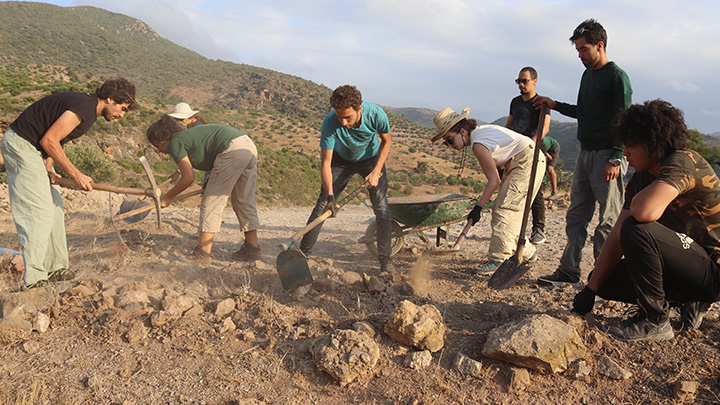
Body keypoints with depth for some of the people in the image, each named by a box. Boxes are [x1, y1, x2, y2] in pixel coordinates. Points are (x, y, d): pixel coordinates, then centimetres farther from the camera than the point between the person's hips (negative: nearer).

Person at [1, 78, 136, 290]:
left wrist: (48, 169, 3)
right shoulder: (84, 107, -19)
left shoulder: (88, 107, 12)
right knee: (39, 212, -12)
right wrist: (76, 175, -17)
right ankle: (33, 279, -11)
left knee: (55, 207, 11)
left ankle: (55, 268, 18)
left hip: (29, 148, 10)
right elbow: (49, 140, -22)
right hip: (21, 146, -10)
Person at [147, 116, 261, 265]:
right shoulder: (189, 135, 27)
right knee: (244, 201, 16)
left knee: (211, 203, -2)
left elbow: (188, 178, -4)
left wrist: (168, 197, 8)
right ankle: (252, 247, 21)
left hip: (233, 151, -9)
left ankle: (203, 253, 1)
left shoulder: (175, 143, 2)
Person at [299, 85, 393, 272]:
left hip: (371, 159, 0)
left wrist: (376, 172, -19)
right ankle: (303, 252, 9)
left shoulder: (376, 114, -32)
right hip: (342, 159, 0)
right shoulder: (330, 123, -34)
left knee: (382, 207, -12)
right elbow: (325, 162, -29)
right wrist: (330, 195, -40)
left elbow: (386, 141, -11)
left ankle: (385, 259, 1)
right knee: (322, 205, -4)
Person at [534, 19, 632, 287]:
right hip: (585, 154, 9)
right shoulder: (588, 75, 17)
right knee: (576, 215, 9)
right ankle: (569, 271, 15)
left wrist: (615, 159, -19)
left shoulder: (617, 77, -8)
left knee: (608, 220, -3)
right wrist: (555, 105, 16)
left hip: (606, 156, -9)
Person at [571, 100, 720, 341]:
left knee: (637, 230, -30)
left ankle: (655, 321, -14)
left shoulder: (683, 162, -20)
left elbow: (645, 211, -40)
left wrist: (639, 197, -13)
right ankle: (689, 302, 12)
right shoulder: (641, 180, 5)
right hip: (691, 266, 9)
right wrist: (591, 289, -2)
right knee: (606, 280, 4)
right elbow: (617, 238, 1)